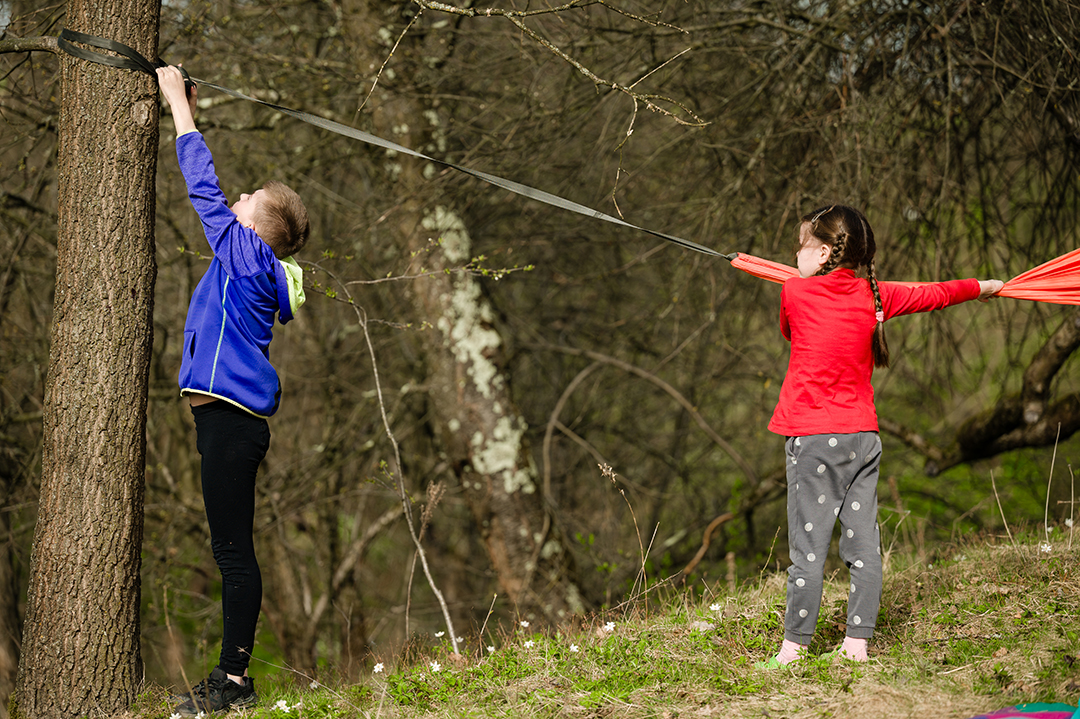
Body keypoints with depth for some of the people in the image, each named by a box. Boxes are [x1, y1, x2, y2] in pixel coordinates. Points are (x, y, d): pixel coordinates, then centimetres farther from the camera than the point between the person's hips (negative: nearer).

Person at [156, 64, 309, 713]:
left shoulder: (248, 252, -5)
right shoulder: (246, 263, 18)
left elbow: (206, 188, -2)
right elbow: (211, 193, 29)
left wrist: (179, 102, 7)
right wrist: (186, 112, 32)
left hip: (232, 423, -10)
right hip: (229, 420, 10)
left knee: (234, 550, -9)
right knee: (231, 551, 10)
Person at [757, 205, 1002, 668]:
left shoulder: (794, 292, -4)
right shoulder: (874, 296, 5)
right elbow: (930, 295, 20)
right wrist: (981, 288, 38)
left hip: (813, 437, -4)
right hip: (863, 434, 4)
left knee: (807, 544, -4)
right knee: (862, 544, 6)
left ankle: (794, 646, -2)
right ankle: (857, 642, 7)